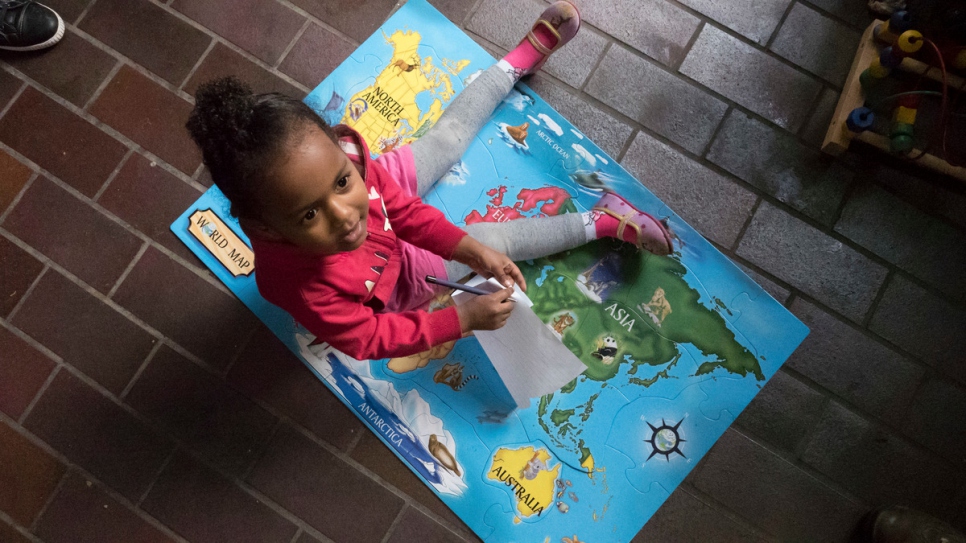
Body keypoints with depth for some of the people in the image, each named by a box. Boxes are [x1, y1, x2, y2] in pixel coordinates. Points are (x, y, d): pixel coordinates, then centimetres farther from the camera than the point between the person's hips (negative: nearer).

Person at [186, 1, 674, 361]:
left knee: (450, 134, 17)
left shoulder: (334, 163, -37)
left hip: (388, 212, 4)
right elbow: (369, 339, -31)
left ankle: (525, 55, 40)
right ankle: (605, 220, 21)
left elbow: (401, 206, -19)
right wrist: (465, 319, -34)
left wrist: (469, 249, -27)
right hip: (394, 281, -3)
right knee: (500, 238, -1)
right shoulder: (303, 287, -47)